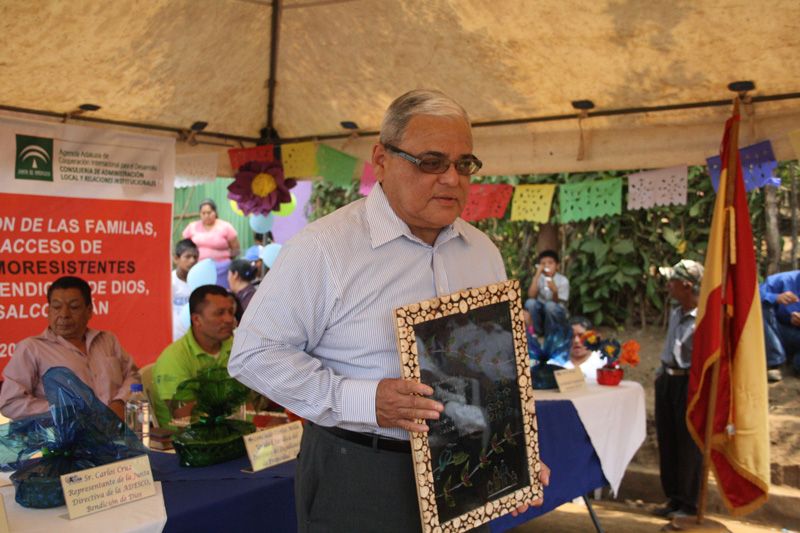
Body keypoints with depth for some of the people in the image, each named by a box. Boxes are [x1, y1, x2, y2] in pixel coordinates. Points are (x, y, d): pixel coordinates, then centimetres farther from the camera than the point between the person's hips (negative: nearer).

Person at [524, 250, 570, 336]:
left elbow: (556, 302, -13)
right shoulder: (539, 278, -2)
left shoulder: (563, 280, -10)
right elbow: (531, 296, -17)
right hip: (541, 311, 3)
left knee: (550, 305, -35)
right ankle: (539, 331, -7)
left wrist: (555, 291, -35)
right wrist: (537, 275, -20)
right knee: (530, 302, -27)